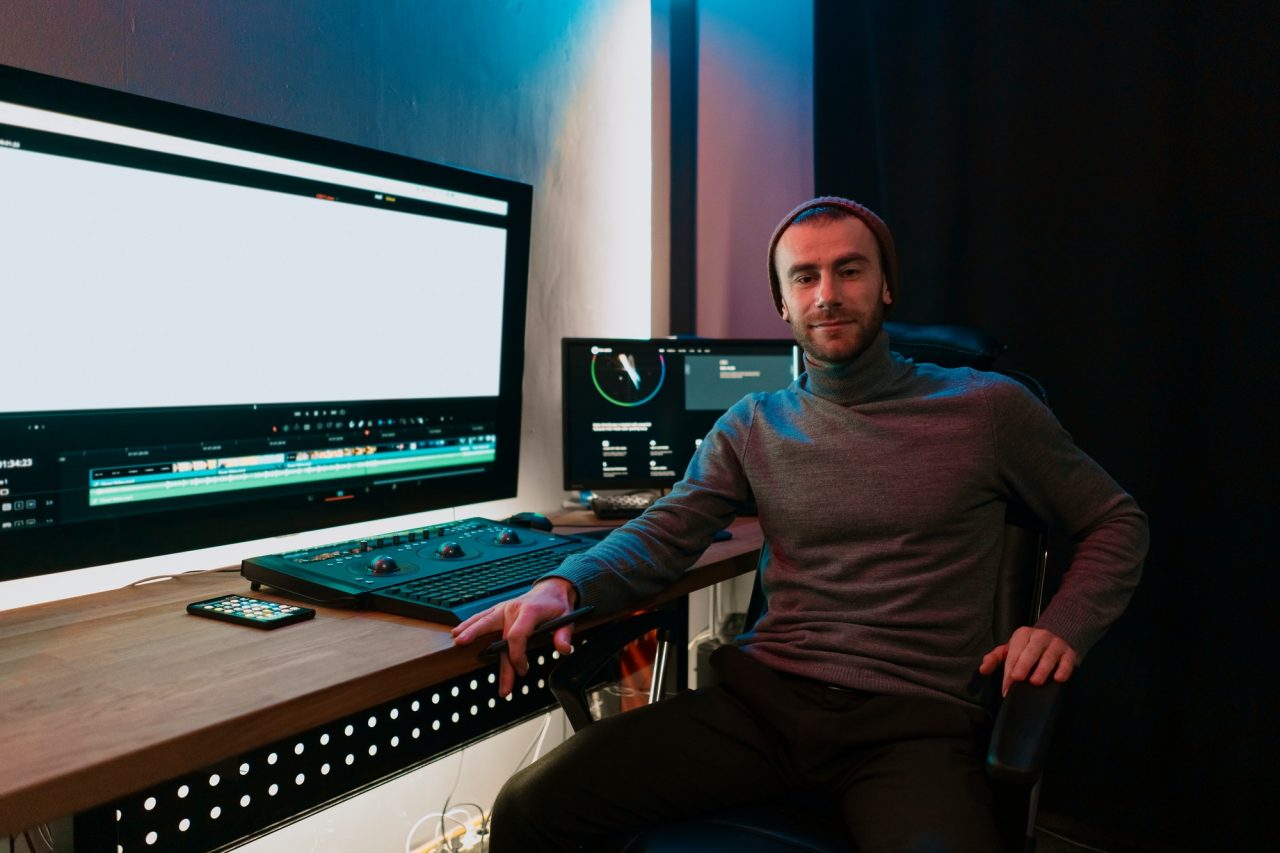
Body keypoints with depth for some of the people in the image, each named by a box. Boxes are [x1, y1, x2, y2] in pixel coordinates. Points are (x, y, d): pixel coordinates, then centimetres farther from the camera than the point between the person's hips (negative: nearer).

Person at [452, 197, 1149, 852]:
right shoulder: (752, 426, 13)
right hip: (763, 694, 3)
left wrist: (1062, 627, -4)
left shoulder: (986, 407, 6)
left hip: (915, 717, -2)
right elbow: (661, 534, 6)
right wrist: (562, 587, -14)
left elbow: (1116, 523, 14)